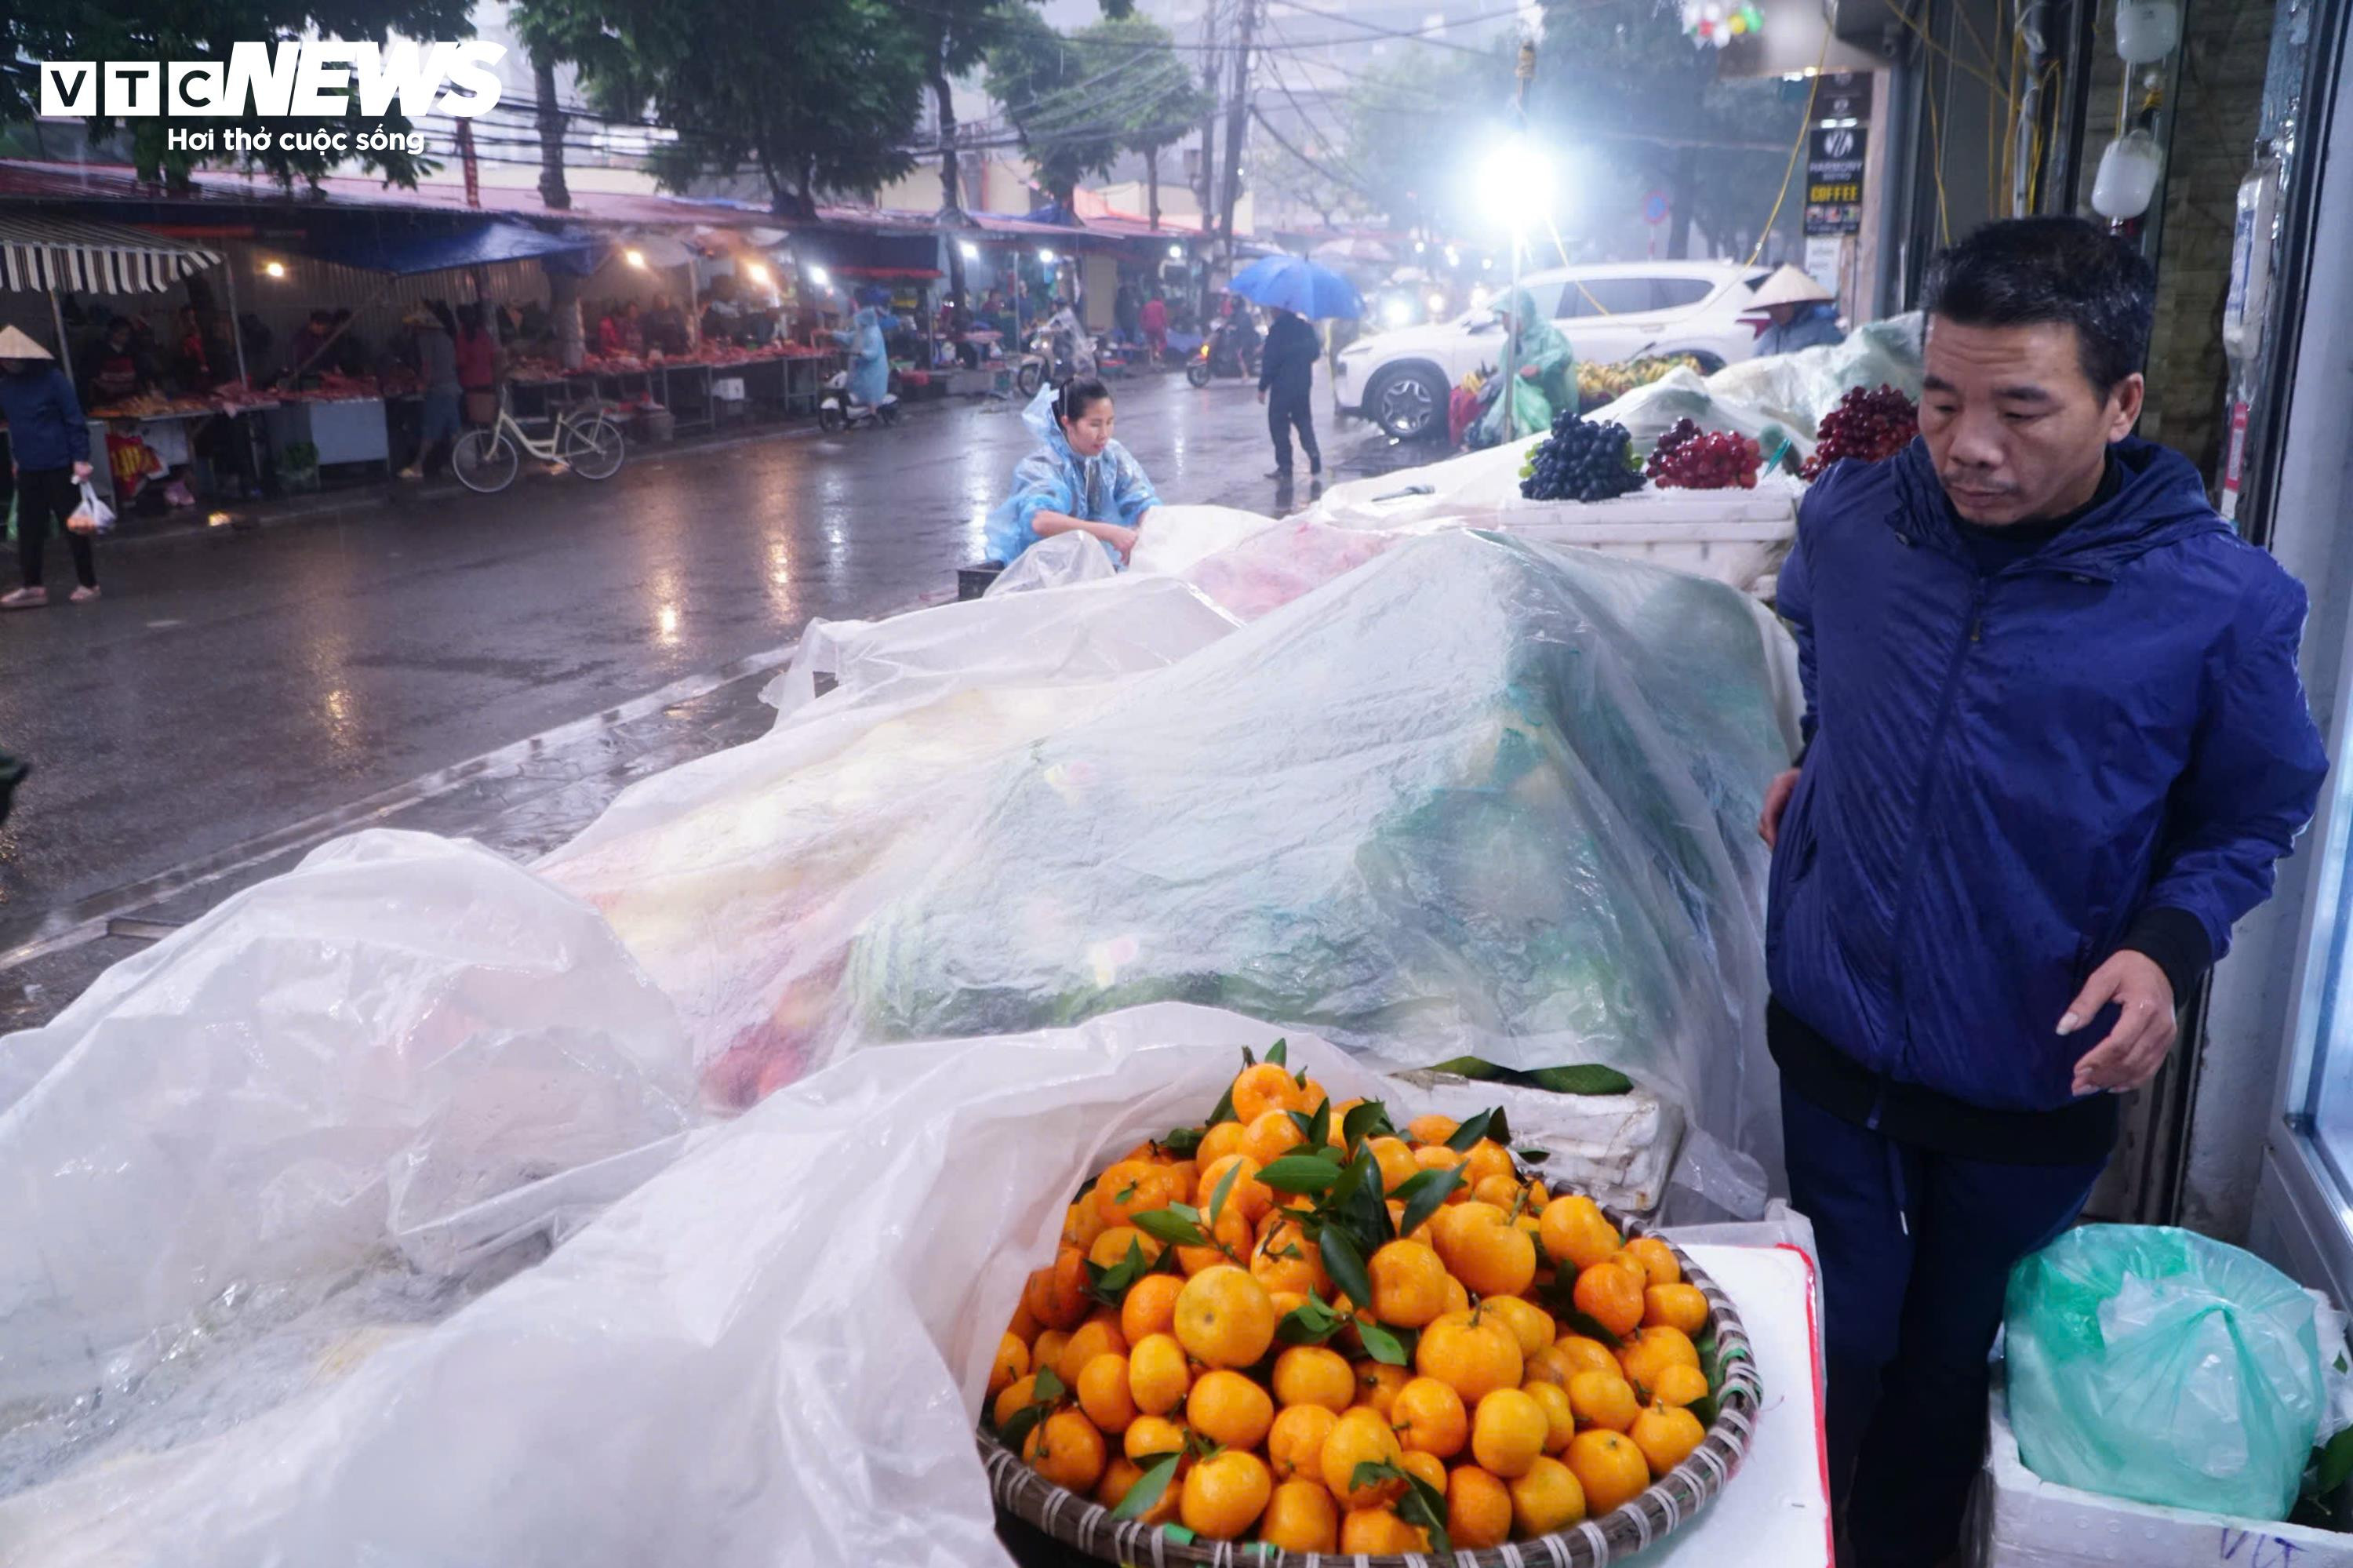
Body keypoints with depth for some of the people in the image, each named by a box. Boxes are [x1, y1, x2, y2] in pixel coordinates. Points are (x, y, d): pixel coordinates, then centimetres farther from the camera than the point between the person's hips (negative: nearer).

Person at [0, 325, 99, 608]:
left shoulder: (52, 379, -9)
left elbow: (75, 420, -10)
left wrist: (81, 459, -15)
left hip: (59, 466, -5)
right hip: (27, 469, 6)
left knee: (72, 524, 2)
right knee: (28, 528, 7)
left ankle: (88, 583, 11)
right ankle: (32, 586, 14)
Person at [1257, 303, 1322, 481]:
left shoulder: (1277, 330, -15)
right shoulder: (1306, 327, 5)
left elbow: (1270, 360, -17)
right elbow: (1315, 352, 14)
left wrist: (1262, 387, -12)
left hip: (1283, 385, -7)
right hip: (1304, 384, 7)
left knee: (1279, 425, 1)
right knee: (1304, 421, 19)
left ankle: (1285, 467, -1)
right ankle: (1314, 455, 3)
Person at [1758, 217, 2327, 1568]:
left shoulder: (2221, 602, -17)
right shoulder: (1851, 520, -9)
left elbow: (2254, 816, -2)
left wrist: (2170, 943, -18)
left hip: (2035, 1088, -1)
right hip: (1831, 1038, 1)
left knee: (1950, 1358, 21)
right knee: (1834, 1346, 16)